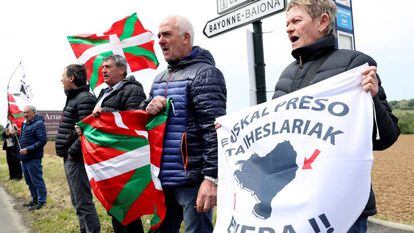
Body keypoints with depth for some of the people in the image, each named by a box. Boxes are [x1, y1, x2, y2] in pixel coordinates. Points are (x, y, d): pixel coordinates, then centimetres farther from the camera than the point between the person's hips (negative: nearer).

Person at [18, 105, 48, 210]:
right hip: (25, 158, 9)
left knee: (37, 180, -2)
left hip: (33, 158, -9)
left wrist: (28, 150, -22)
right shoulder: (25, 124, 16)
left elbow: (42, 140, -20)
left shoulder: (38, 124, -12)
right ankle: (35, 199, 28)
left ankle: (41, 201, 7)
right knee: (29, 181, 17)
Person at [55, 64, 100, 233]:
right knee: (77, 201, 18)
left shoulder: (85, 99, -15)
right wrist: (67, 153, 13)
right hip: (70, 158, 11)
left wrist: (72, 152, -18)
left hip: (77, 159, -10)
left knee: (83, 203, -6)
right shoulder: (73, 98, 17)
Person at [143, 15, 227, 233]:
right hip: (163, 178, 8)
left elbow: (214, 130, -19)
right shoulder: (160, 78, 15)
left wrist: (212, 177, -24)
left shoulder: (205, 74, -10)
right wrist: (148, 109, -3)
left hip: (192, 178, -8)